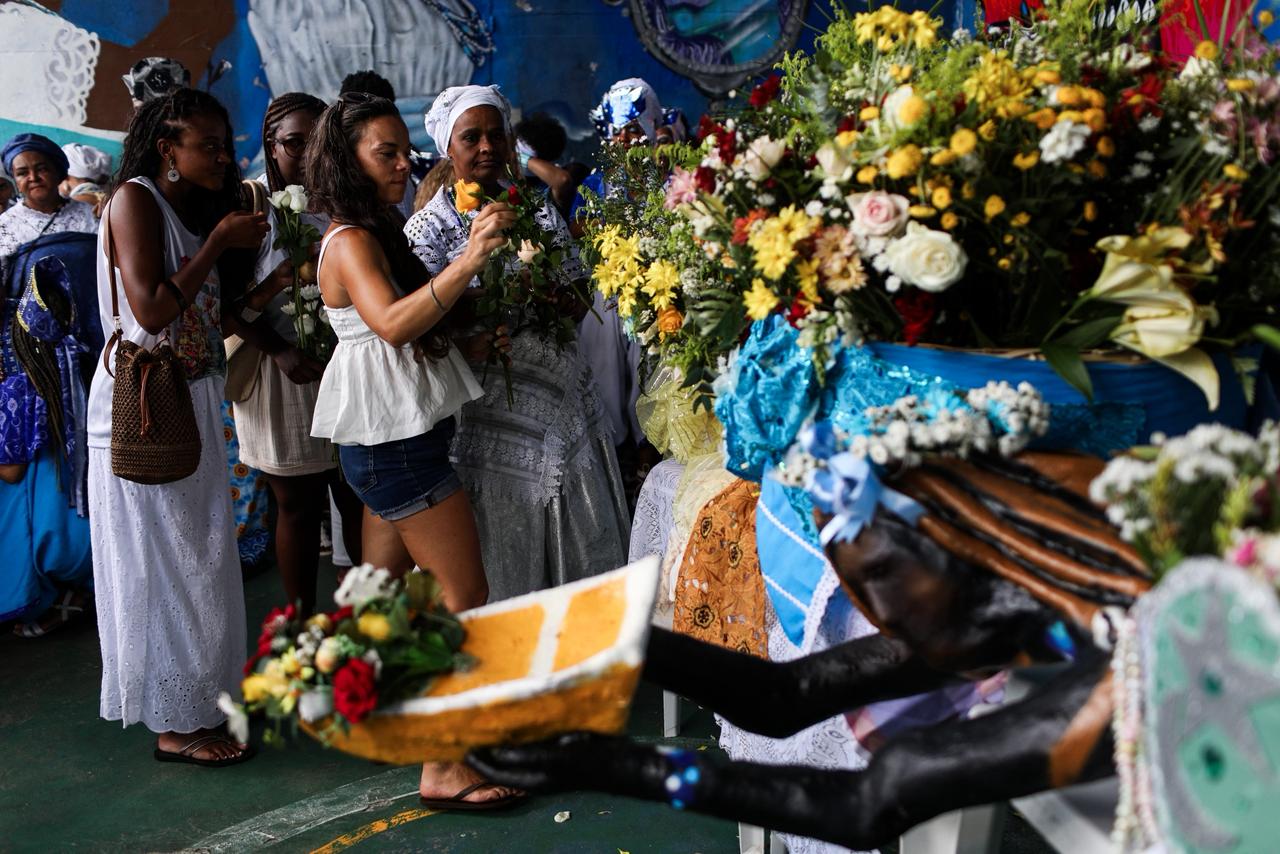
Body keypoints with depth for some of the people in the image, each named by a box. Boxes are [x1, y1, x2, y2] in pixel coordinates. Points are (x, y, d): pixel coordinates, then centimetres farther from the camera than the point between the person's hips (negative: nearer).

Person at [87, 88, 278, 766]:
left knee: (201, 558, 12)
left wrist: (251, 251, 3)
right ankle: (174, 724, 7)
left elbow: (214, 312, 11)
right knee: (164, 564, -2)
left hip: (193, 401, 8)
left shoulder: (193, 209, 15)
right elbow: (151, 310, -21)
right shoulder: (135, 200, -10)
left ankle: (200, 699, 23)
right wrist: (219, 242, -15)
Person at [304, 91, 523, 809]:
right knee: (465, 595, -9)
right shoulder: (350, 242, -14)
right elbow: (393, 324, -32)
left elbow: (420, 315, 23)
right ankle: (444, 769, -6)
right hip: (392, 436, -10)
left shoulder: (379, 232, 16)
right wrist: (469, 260, -40)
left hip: (394, 436, 10)